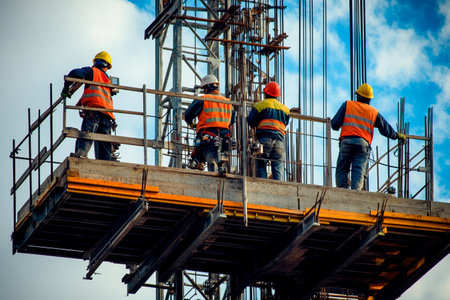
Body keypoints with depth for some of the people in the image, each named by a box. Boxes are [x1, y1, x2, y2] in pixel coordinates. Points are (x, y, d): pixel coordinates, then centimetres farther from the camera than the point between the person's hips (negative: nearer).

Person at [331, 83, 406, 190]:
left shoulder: (347, 105, 12)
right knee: (359, 172, -4)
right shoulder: (374, 112, 17)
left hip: (347, 141, -1)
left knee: (342, 169, 4)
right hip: (363, 143, 1)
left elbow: (335, 124, 8)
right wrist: (398, 135, 38)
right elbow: (386, 129, 21)